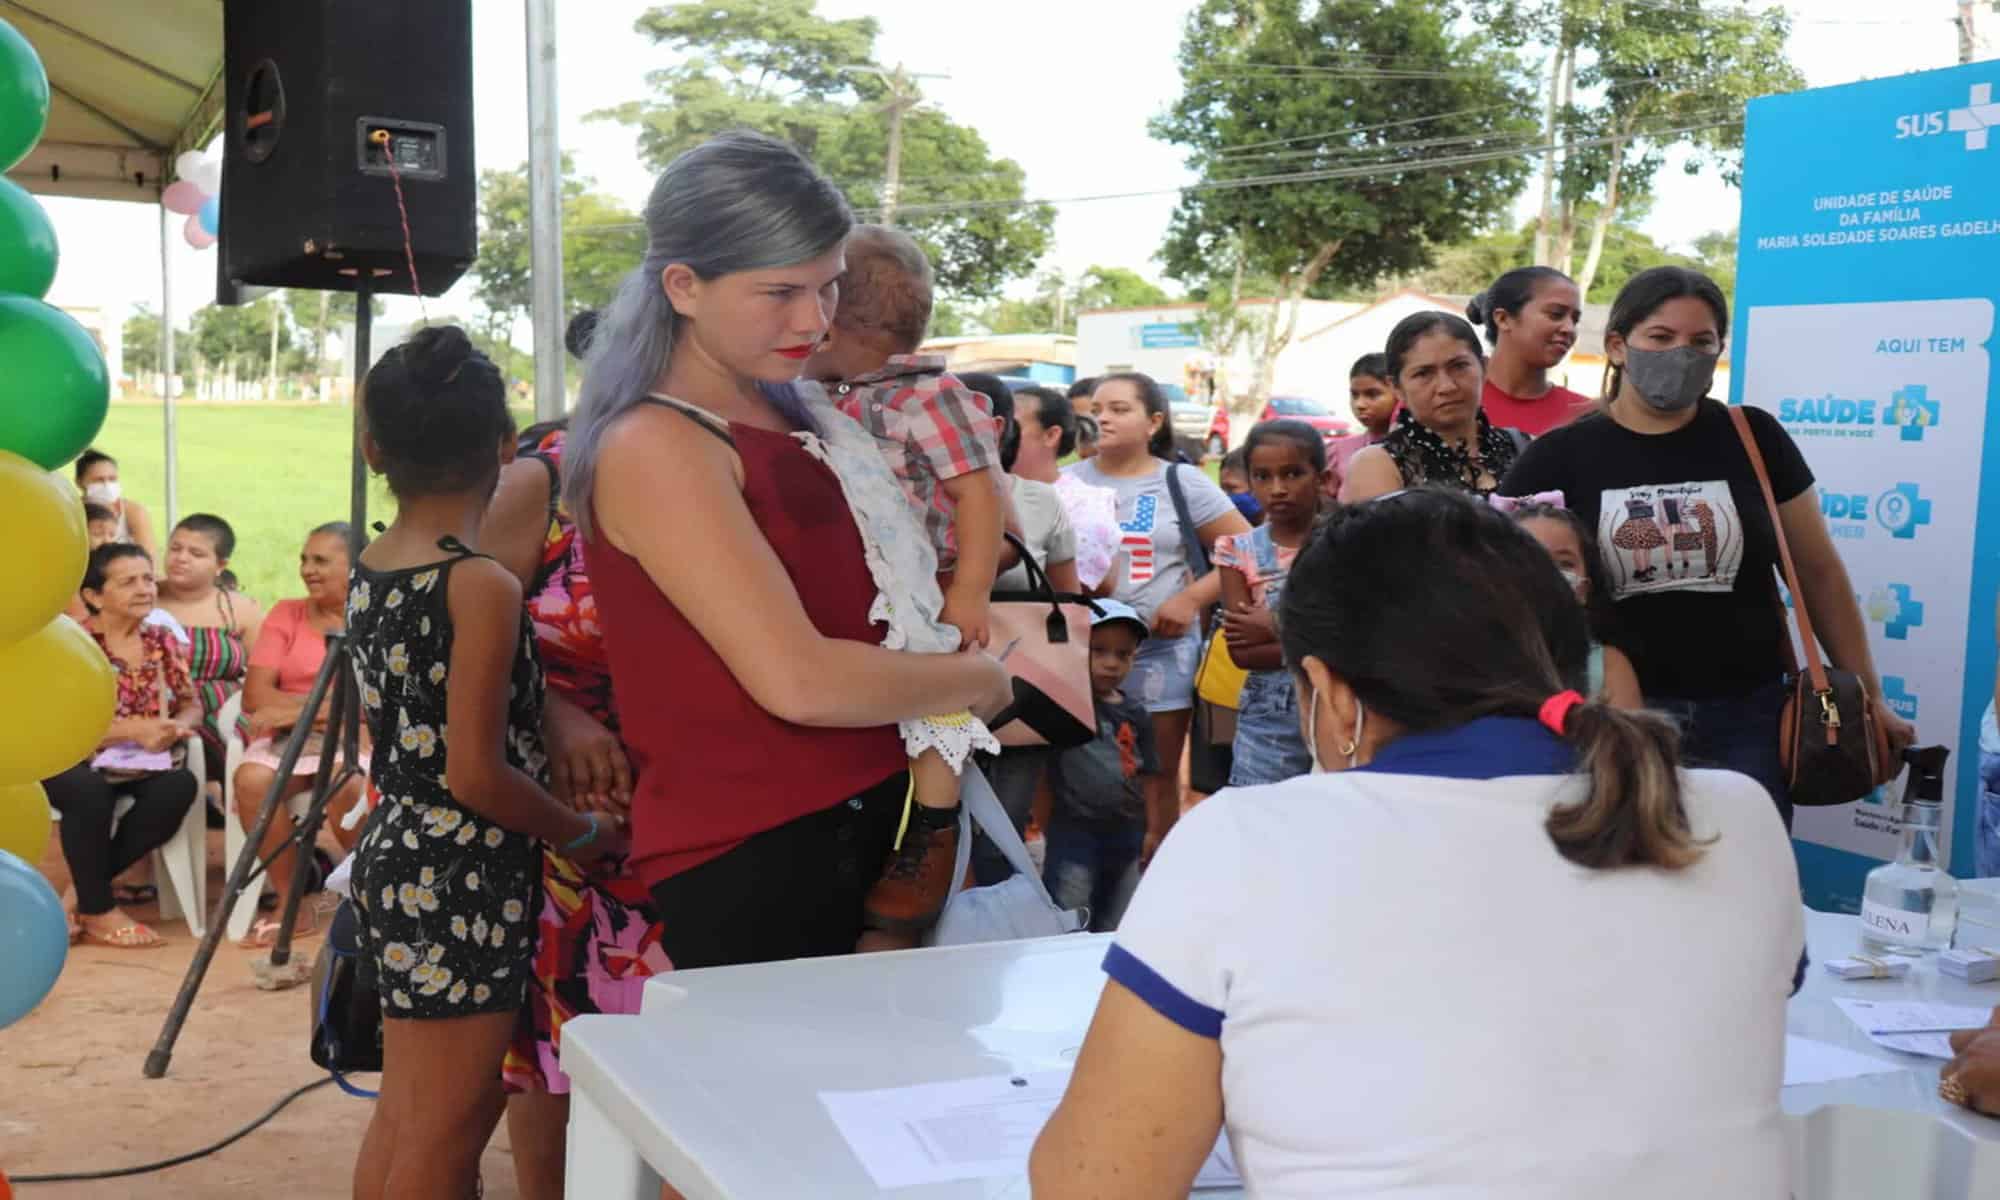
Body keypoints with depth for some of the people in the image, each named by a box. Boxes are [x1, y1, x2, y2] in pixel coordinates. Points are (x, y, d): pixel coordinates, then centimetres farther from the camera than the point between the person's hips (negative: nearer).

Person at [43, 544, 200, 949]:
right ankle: (98, 909, -14)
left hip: (140, 764, 5)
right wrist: (135, 729, -25)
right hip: (73, 763, -4)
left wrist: (175, 727, -17)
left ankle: (82, 890, -12)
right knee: (90, 792, -38)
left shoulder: (162, 641, 9)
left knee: (180, 785, -28)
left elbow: (191, 705, 8)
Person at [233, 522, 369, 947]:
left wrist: (299, 707, -13)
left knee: (346, 783, -36)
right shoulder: (286, 614, 13)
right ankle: (294, 905, -14)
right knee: (251, 778, -29)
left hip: (356, 736, -3)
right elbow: (256, 695, 2)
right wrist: (334, 703, -10)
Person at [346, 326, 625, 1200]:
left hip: (392, 857, 8)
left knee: (402, 1112, 18)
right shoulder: (482, 587, -19)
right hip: (462, 881, -8)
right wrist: (589, 834, -7)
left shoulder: (368, 573, 5)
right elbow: (477, 774, -21)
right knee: (449, 1127, 2)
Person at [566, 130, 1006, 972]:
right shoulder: (656, 446, -15)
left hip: (855, 826, 8)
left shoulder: (795, 418, 11)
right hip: (749, 860, -8)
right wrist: (978, 678, -8)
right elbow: (799, 681, -23)